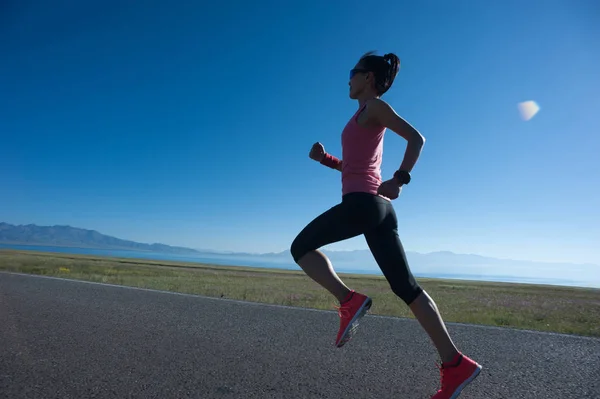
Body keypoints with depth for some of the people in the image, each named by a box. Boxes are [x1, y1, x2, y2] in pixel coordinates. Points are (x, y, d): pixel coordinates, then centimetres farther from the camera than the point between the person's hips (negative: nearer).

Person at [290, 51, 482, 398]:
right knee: (405, 286, 4)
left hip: (362, 201, -9)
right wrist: (325, 158, 19)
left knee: (301, 247, 5)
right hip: (380, 208, 9)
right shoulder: (370, 121, 27)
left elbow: (417, 138, -9)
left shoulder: (375, 107, 3)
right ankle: (455, 364, 4)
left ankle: (349, 300, -11)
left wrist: (399, 180, -18)